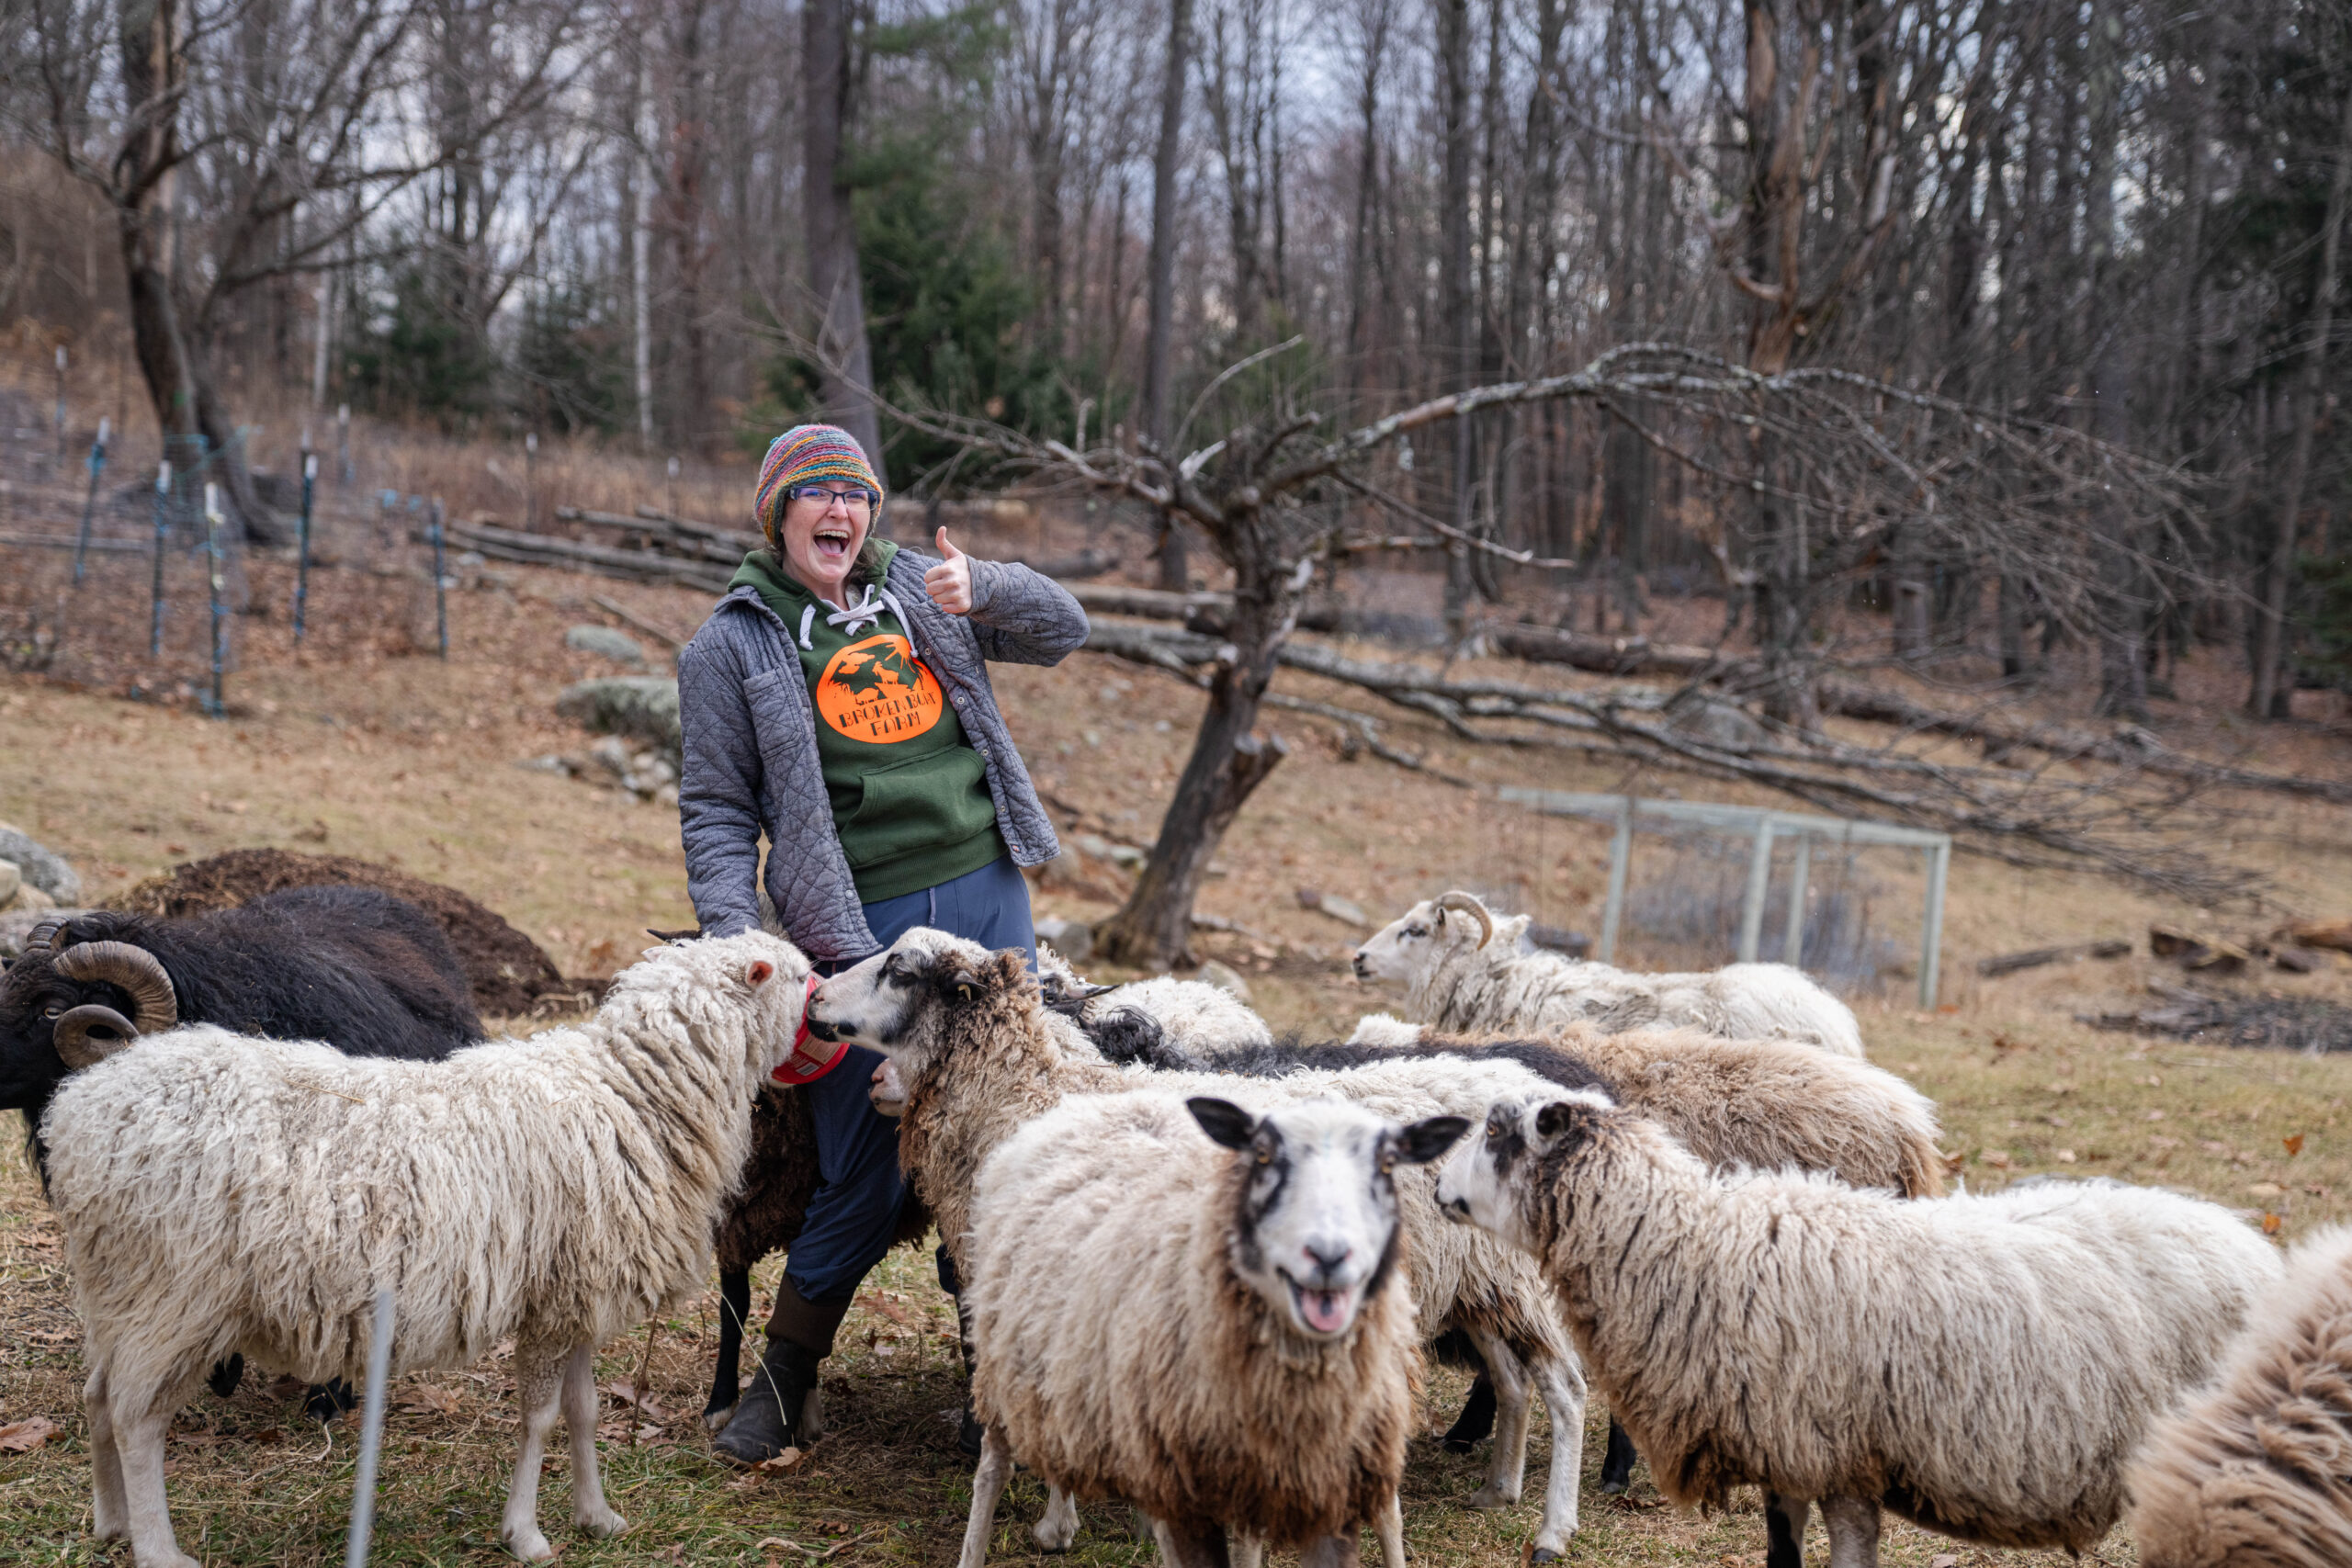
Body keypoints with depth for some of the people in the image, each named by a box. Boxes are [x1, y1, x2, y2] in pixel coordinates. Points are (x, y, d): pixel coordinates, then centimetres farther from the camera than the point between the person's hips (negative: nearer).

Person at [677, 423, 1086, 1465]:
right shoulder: (732, 646, 2)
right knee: (862, 1188, -2)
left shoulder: (916, 587, 12)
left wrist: (984, 591, -6)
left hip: (987, 896, 4)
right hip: (860, 928, -4)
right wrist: (732, 939, -12)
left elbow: (1061, 630, 14)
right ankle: (779, 1390, 15)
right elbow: (717, 809, 1)